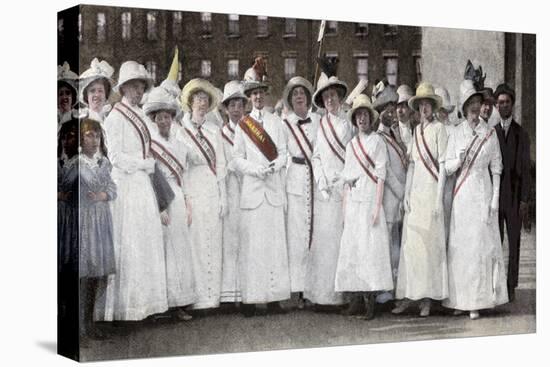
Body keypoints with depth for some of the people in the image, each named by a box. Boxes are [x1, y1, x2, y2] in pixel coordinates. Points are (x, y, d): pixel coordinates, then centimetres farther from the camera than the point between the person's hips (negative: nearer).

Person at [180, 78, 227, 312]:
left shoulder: (213, 130, 14)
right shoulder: (180, 129, 2)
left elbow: (220, 164, 13)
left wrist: (223, 197, 9)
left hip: (212, 192, 4)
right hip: (191, 193, -4)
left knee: (213, 244, 4)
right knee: (195, 243, -6)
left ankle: (211, 296, 9)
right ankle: (198, 298, 0)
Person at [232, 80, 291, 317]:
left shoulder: (276, 121, 14)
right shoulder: (242, 124, 7)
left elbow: (283, 153, 12)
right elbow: (237, 158, 5)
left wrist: (274, 166, -8)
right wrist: (255, 169, -11)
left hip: (274, 187, 2)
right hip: (252, 188, -2)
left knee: (275, 240, -2)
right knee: (252, 243, -6)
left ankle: (274, 298, 1)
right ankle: (250, 300, -4)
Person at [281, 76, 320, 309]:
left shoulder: (317, 120, 10)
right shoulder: (284, 124, 5)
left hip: (316, 178, 2)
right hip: (295, 180, -2)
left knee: (314, 231, 0)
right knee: (296, 233, -4)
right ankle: (296, 289, -2)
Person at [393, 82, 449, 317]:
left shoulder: (438, 129, -2)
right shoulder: (417, 130, 15)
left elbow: (442, 163, -6)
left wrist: (439, 198, -11)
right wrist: (406, 194, 9)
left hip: (431, 188, -5)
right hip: (415, 190, 6)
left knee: (430, 242, -4)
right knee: (410, 242, 2)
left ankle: (428, 298, 2)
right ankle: (408, 295, 6)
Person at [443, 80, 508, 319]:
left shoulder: (490, 133, 5)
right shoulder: (456, 133, 7)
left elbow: (496, 169, 5)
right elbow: (448, 167, 7)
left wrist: (495, 199, -1)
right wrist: (459, 158, -14)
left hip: (483, 192, -1)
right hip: (461, 193, 1)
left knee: (481, 243, -4)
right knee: (459, 244, 1)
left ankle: (477, 301, -1)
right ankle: (459, 299, 7)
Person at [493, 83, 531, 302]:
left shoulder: (521, 134, 6)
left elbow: (525, 169, 3)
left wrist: (524, 199, -3)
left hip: (514, 196, 0)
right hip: (494, 195, 0)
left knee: (513, 241, 4)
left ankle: (511, 286, 10)